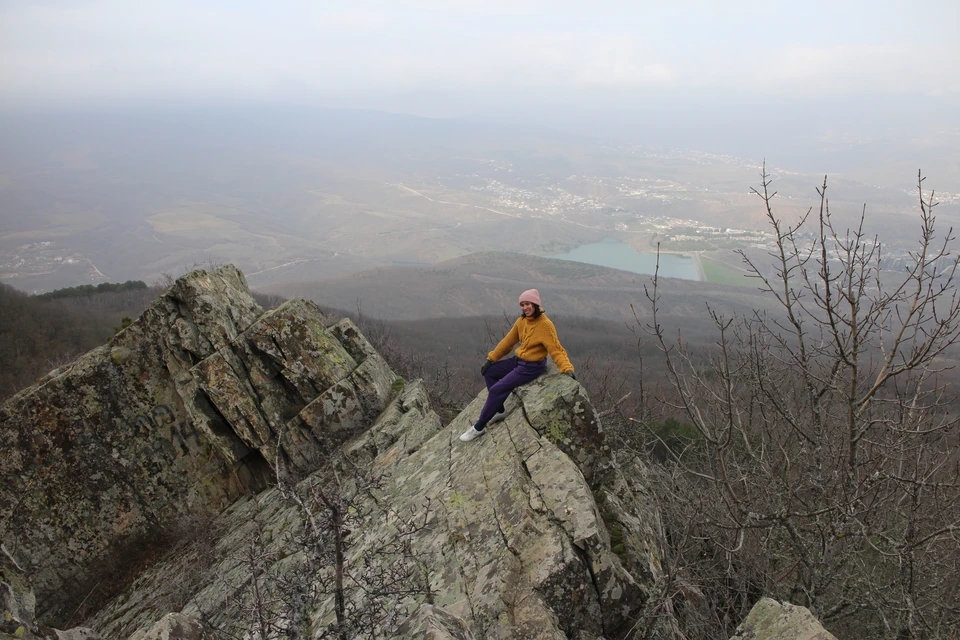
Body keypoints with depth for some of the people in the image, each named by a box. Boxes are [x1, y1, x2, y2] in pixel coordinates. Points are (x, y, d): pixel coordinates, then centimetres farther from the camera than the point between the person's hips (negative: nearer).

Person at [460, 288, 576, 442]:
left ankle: (479, 427, -1)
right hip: (518, 360, 8)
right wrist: (491, 359, 10)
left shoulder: (545, 325, -22)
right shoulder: (521, 321, 1)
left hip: (532, 367, -8)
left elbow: (556, 349, -23)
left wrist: (567, 369, -35)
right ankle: (499, 411, 18)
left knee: (497, 389, -16)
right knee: (488, 372, 12)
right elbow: (508, 341, 9)